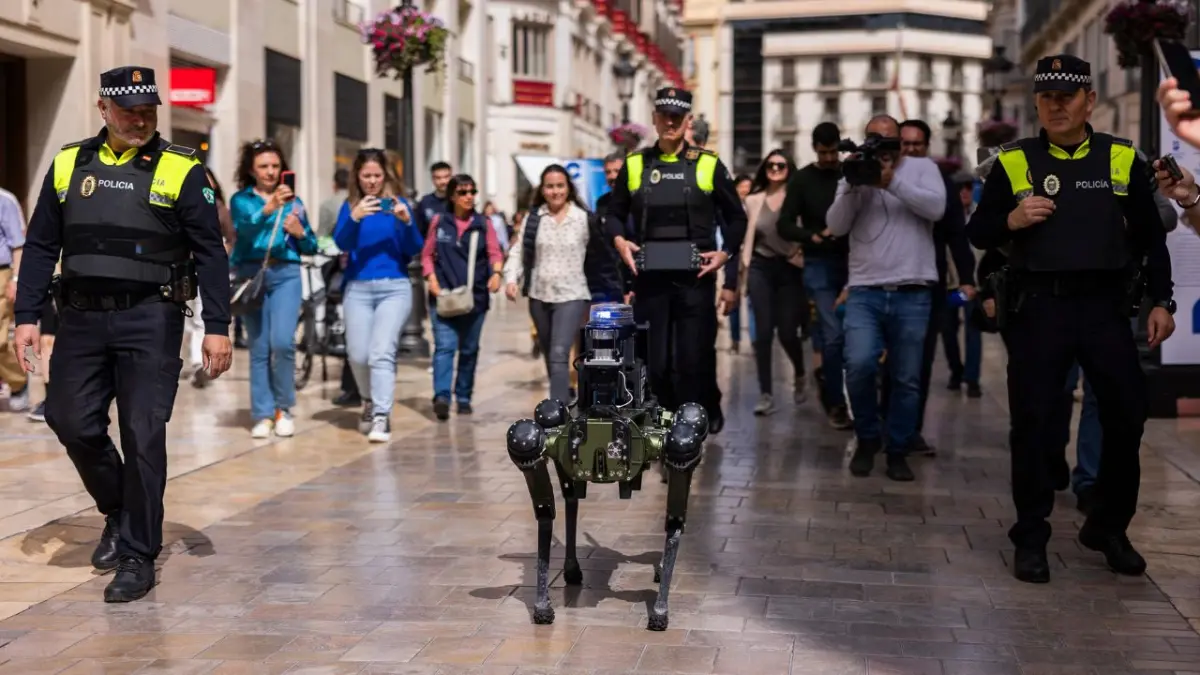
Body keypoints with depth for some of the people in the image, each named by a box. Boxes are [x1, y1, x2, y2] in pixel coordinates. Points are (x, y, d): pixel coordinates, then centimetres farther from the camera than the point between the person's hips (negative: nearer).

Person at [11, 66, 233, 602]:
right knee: (72, 422, 5)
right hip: (81, 317, 4)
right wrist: (27, 317, 4)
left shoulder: (180, 170, -1)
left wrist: (216, 327, -9)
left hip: (150, 320, -4)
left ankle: (138, 555, 8)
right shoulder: (69, 164, 9)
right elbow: (40, 247, 11)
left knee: (143, 436, -3)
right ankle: (119, 512, 32)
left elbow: (209, 252, -3)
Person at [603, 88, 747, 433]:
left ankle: (707, 415, 17)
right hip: (650, 278, 2)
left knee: (695, 360, -2)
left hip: (695, 278, -2)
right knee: (656, 362, 5)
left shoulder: (708, 164, 3)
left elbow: (735, 217, 10)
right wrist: (619, 239, -4)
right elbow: (615, 213, 16)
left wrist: (726, 252, -5)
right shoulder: (634, 164, 8)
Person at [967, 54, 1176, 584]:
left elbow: (1151, 236, 10)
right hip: (1037, 306, -1)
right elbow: (977, 233, 5)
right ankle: (1030, 539, 11)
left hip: (1105, 304, 2)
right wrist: (1010, 220, -16)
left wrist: (1161, 301, 4)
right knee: (1034, 421, 0)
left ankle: (1108, 527, 23)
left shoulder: (1123, 159, 6)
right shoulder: (1013, 162, 3)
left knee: (1127, 416, 3)